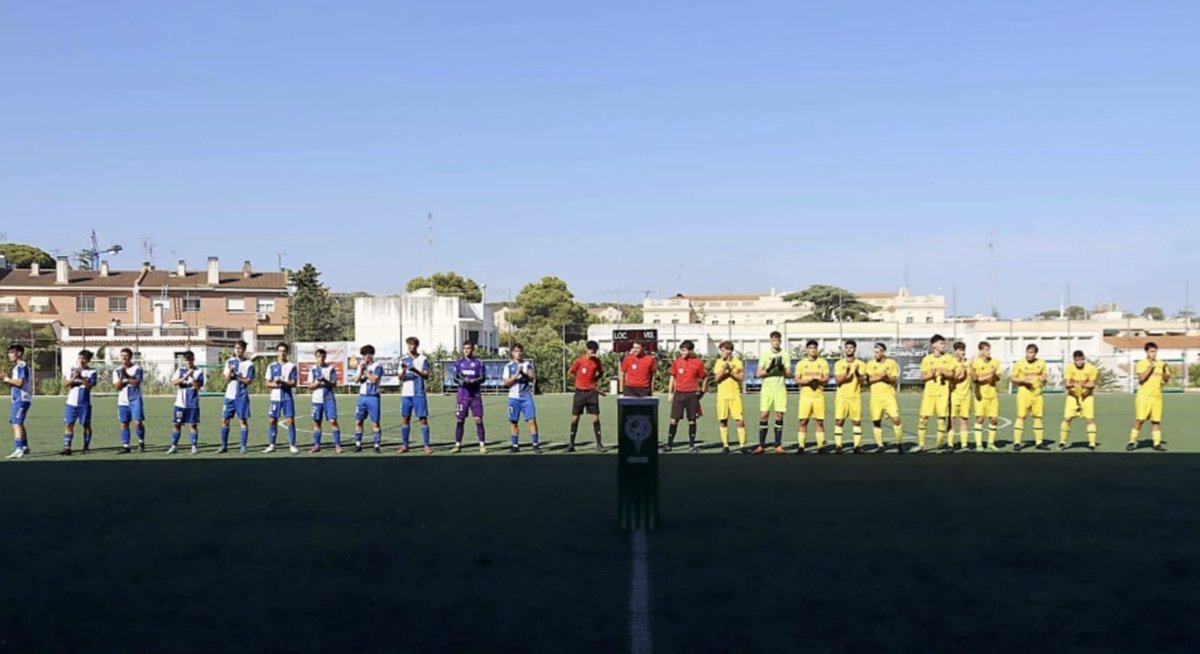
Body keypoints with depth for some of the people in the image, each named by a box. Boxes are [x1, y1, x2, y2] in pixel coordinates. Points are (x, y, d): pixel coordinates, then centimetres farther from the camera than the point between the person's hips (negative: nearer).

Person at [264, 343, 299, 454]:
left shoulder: (292, 366, 3)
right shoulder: (272, 366, 8)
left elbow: (294, 383, -3)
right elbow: (268, 383, 6)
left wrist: (282, 382, -18)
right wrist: (275, 384, -14)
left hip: (288, 397, -2)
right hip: (275, 397, 2)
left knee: (290, 421, -5)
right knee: (272, 421, 1)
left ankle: (292, 445, 1)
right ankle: (271, 445, 11)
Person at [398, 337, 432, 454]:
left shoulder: (423, 359, 3)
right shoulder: (403, 359, 8)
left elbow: (426, 376, -4)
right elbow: (401, 378, 3)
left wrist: (416, 371, -21)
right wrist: (403, 371, -18)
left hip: (419, 393, -2)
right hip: (406, 393, 2)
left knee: (423, 418, -4)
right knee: (405, 418, 3)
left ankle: (427, 445, -2)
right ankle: (404, 445, 11)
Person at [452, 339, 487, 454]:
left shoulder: (479, 362, 2)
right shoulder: (459, 362, 9)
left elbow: (483, 378, -2)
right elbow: (455, 378, 8)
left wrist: (472, 381, -19)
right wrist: (461, 381, -14)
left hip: (475, 395, -2)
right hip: (462, 396, 2)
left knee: (479, 420, -6)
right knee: (459, 420, 2)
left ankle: (482, 445, 1)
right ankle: (458, 445, 12)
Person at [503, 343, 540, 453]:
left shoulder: (528, 364, 7)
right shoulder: (508, 366, 4)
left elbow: (533, 378, 2)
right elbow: (506, 382, -3)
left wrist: (524, 373, -14)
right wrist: (516, 376, -16)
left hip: (526, 396, 0)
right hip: (514, 397, 0)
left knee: (532, 419, -9)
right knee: (513, 421, 4)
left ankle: (535, 445, -5)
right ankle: (515, 445, 15)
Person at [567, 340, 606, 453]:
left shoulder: (597, 361, -1)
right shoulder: (579, 360, -7)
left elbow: (601, 373, 16)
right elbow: (570, 372, 4)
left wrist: (595, 380, -1)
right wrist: (581, 379, 4)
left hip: (592, 392, 1)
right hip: (580, 392, -1)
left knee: (595, 417, -3)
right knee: (575, 417, 2)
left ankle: (599, 444, 2)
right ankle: (571, 444, 10)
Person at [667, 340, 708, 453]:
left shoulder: (698, 363, -1)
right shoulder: (677, 362, 4)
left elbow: (705, 377, 8)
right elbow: (672, 378, 11)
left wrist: (702, 391, 2)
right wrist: (670, 393, 8)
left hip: (692, 394, -1)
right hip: (679, 393, 1)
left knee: (692, 420, 4)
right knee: (674, 419, 0)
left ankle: (691, 445, 12)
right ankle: (669, 444, 6)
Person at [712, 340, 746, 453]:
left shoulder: (738, 362, 2)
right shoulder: (719, 362, 6)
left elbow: (741, 377, -5)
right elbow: (717, 378, -4)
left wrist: (730, 371, -14)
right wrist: (724, 368, -17)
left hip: (735, 395, -2)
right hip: (722, 395, 2)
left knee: (740, 420, -7)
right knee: (722, 421, 3)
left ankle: (742, 445, 0)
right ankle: (725, 445, 13)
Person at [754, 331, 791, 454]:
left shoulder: (785, 355, 6)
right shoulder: (765, 353, 3)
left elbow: (789, 374, 2)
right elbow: (758, 374, 0)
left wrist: (782, 368, -17)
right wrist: (769, 369, -17)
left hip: (780, 388, 1)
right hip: (766, 387, -1)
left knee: (779, 416, -2)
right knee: (763, 415, -4)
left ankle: (778, 445, 2)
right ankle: (761, 445, 0)